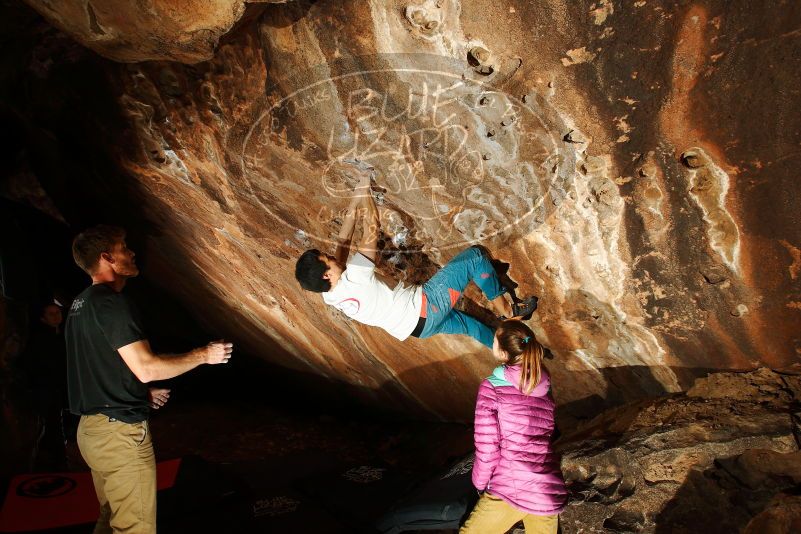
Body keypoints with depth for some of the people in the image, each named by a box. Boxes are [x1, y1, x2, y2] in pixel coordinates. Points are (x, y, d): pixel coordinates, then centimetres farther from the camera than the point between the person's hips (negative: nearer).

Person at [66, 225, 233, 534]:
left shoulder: (80, 304, 12)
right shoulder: (111, 302, -18)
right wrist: (203, 355, -12)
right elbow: (146, 368, -24)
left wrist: (143, 393, 24)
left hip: (91, 428, 10)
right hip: (121, 432, -10)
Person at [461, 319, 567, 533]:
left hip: (510, 491, -5)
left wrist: (480, 484, 6)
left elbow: (487, 450, -8)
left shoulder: (491, 388, -11)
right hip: (551, 493, 5)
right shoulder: (544, 386, 3)